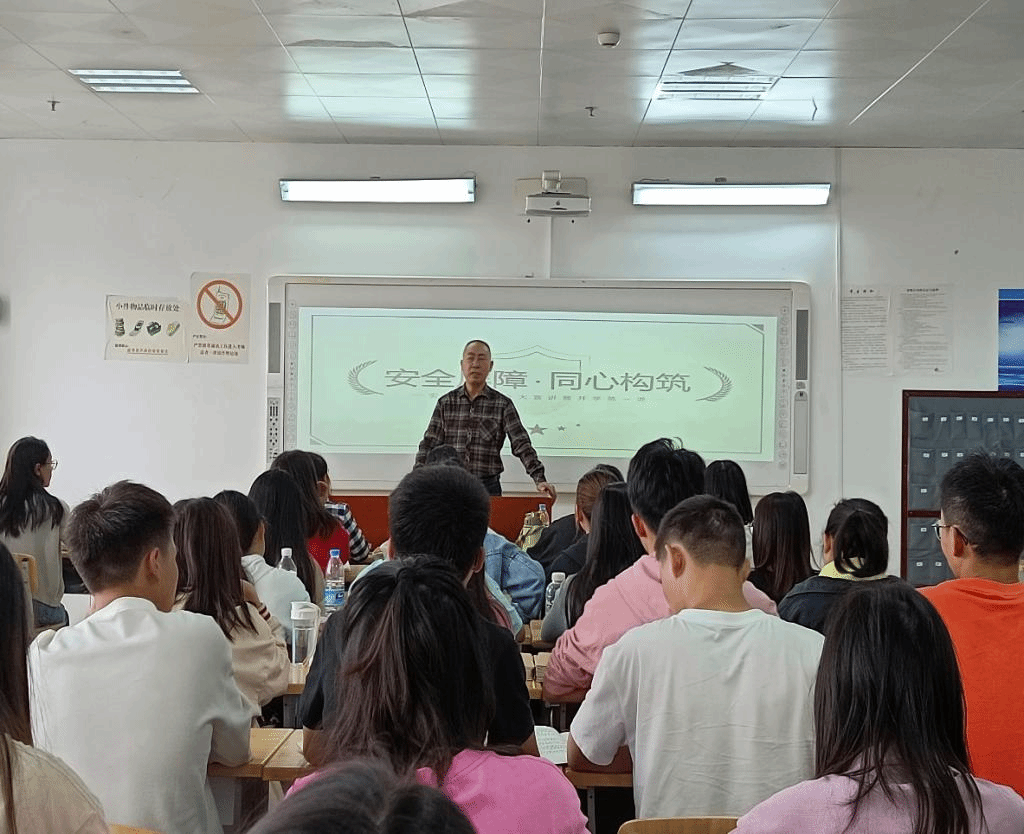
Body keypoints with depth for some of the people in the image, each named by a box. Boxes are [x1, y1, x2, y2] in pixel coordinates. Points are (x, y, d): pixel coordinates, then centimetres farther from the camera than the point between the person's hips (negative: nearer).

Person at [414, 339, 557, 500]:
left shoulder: (503, 404, 3)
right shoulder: (446, 403, 7)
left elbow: (521, 445, -3)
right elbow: (430, 443, 4)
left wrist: (539, 479, -15)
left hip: (488, 487, -1)